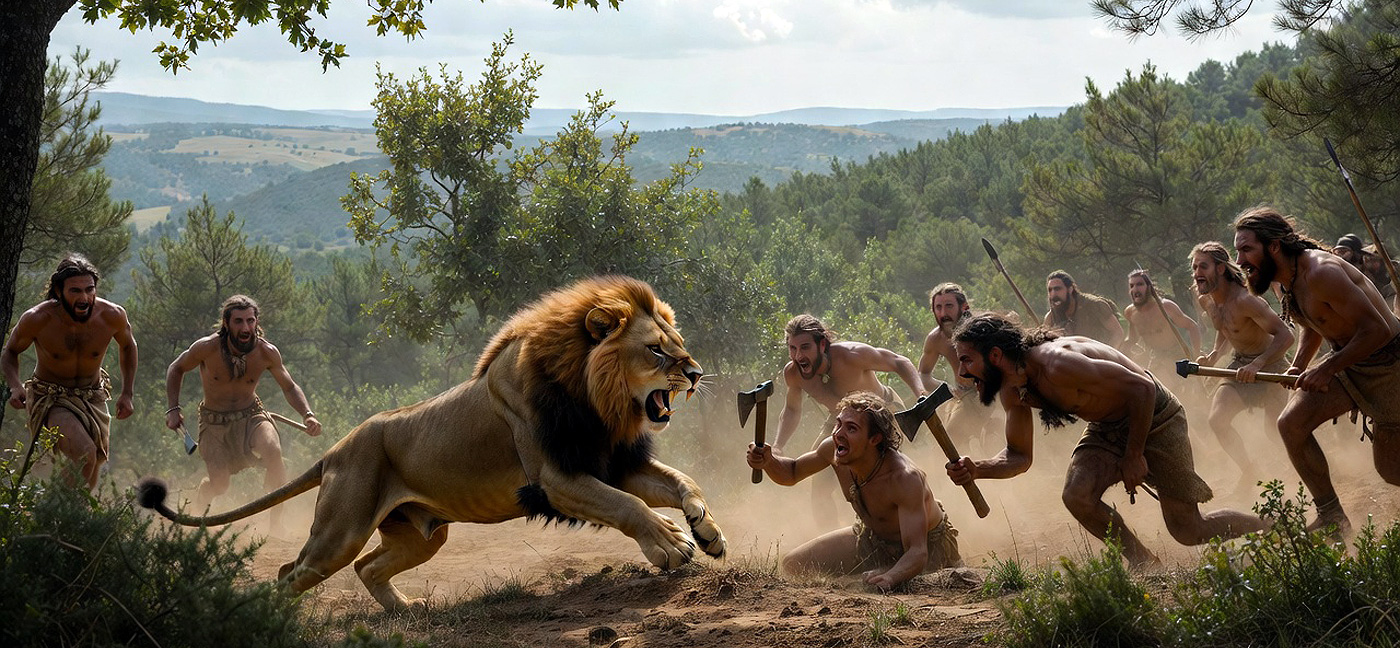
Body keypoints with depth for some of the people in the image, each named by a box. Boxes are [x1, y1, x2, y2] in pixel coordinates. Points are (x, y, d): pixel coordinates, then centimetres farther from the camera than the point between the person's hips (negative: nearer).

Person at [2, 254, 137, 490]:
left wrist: (127, 393, 2)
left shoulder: (112, 316, -17)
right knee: (85, 453, -30)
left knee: (92, 473, 16)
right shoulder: (37, 319, -23)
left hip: (93, 399, 4)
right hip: (50, 400, -4)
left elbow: (127, 346, 7)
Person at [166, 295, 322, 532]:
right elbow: (176, 369, 0)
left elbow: (289, 387, 1)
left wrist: (307, 414, -16)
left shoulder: (267, 353, -15)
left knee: (273, 452, -30)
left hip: (251, 415, 1)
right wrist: (173, 409, -10)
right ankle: (198, 509, 24)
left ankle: (277, 522, -18)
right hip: (214, 421, -1)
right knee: (219, 484, -14)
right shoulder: (207, 348, -20)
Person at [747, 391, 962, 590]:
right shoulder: (832, 449, -21)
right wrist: (768, 461, -24)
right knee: (793, 565, -4)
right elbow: (791, 473, 1)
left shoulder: (905, 479, -39)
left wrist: (890, 577, -67)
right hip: (871, 536, 4)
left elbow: (917, 552, -45)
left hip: (928, 544, -4)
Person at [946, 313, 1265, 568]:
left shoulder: (1057, 365, -35)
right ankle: (1143, 562, 3)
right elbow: (1018, 456, 3)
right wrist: (977, 470, -18)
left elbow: (1142, 388, -30)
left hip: (1153, 418, -7)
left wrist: (1134, 455, -21)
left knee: (1189, 531, -2)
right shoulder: (1013, 393, -8)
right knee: (1077, 497, -18)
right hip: (1108, 427, 7)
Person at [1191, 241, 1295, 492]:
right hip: (1240, 363, 7)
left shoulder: (1244, 301, -30)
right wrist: (1214, 356, 1)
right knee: (1217, 419, -9)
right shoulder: (1206, 301, -3)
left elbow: (1285, 335, -36)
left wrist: (1257, 365, -47)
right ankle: (1249, 471, 11)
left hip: (1270, 362, -7)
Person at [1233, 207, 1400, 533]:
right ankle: (1332, 517, 2)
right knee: (1292, 423, -6)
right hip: (1345, 360, 8)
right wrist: (1299, 367, 1)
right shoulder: (1284, 280, 0)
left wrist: (1328, 368, -24)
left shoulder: (1320, 273, -30)